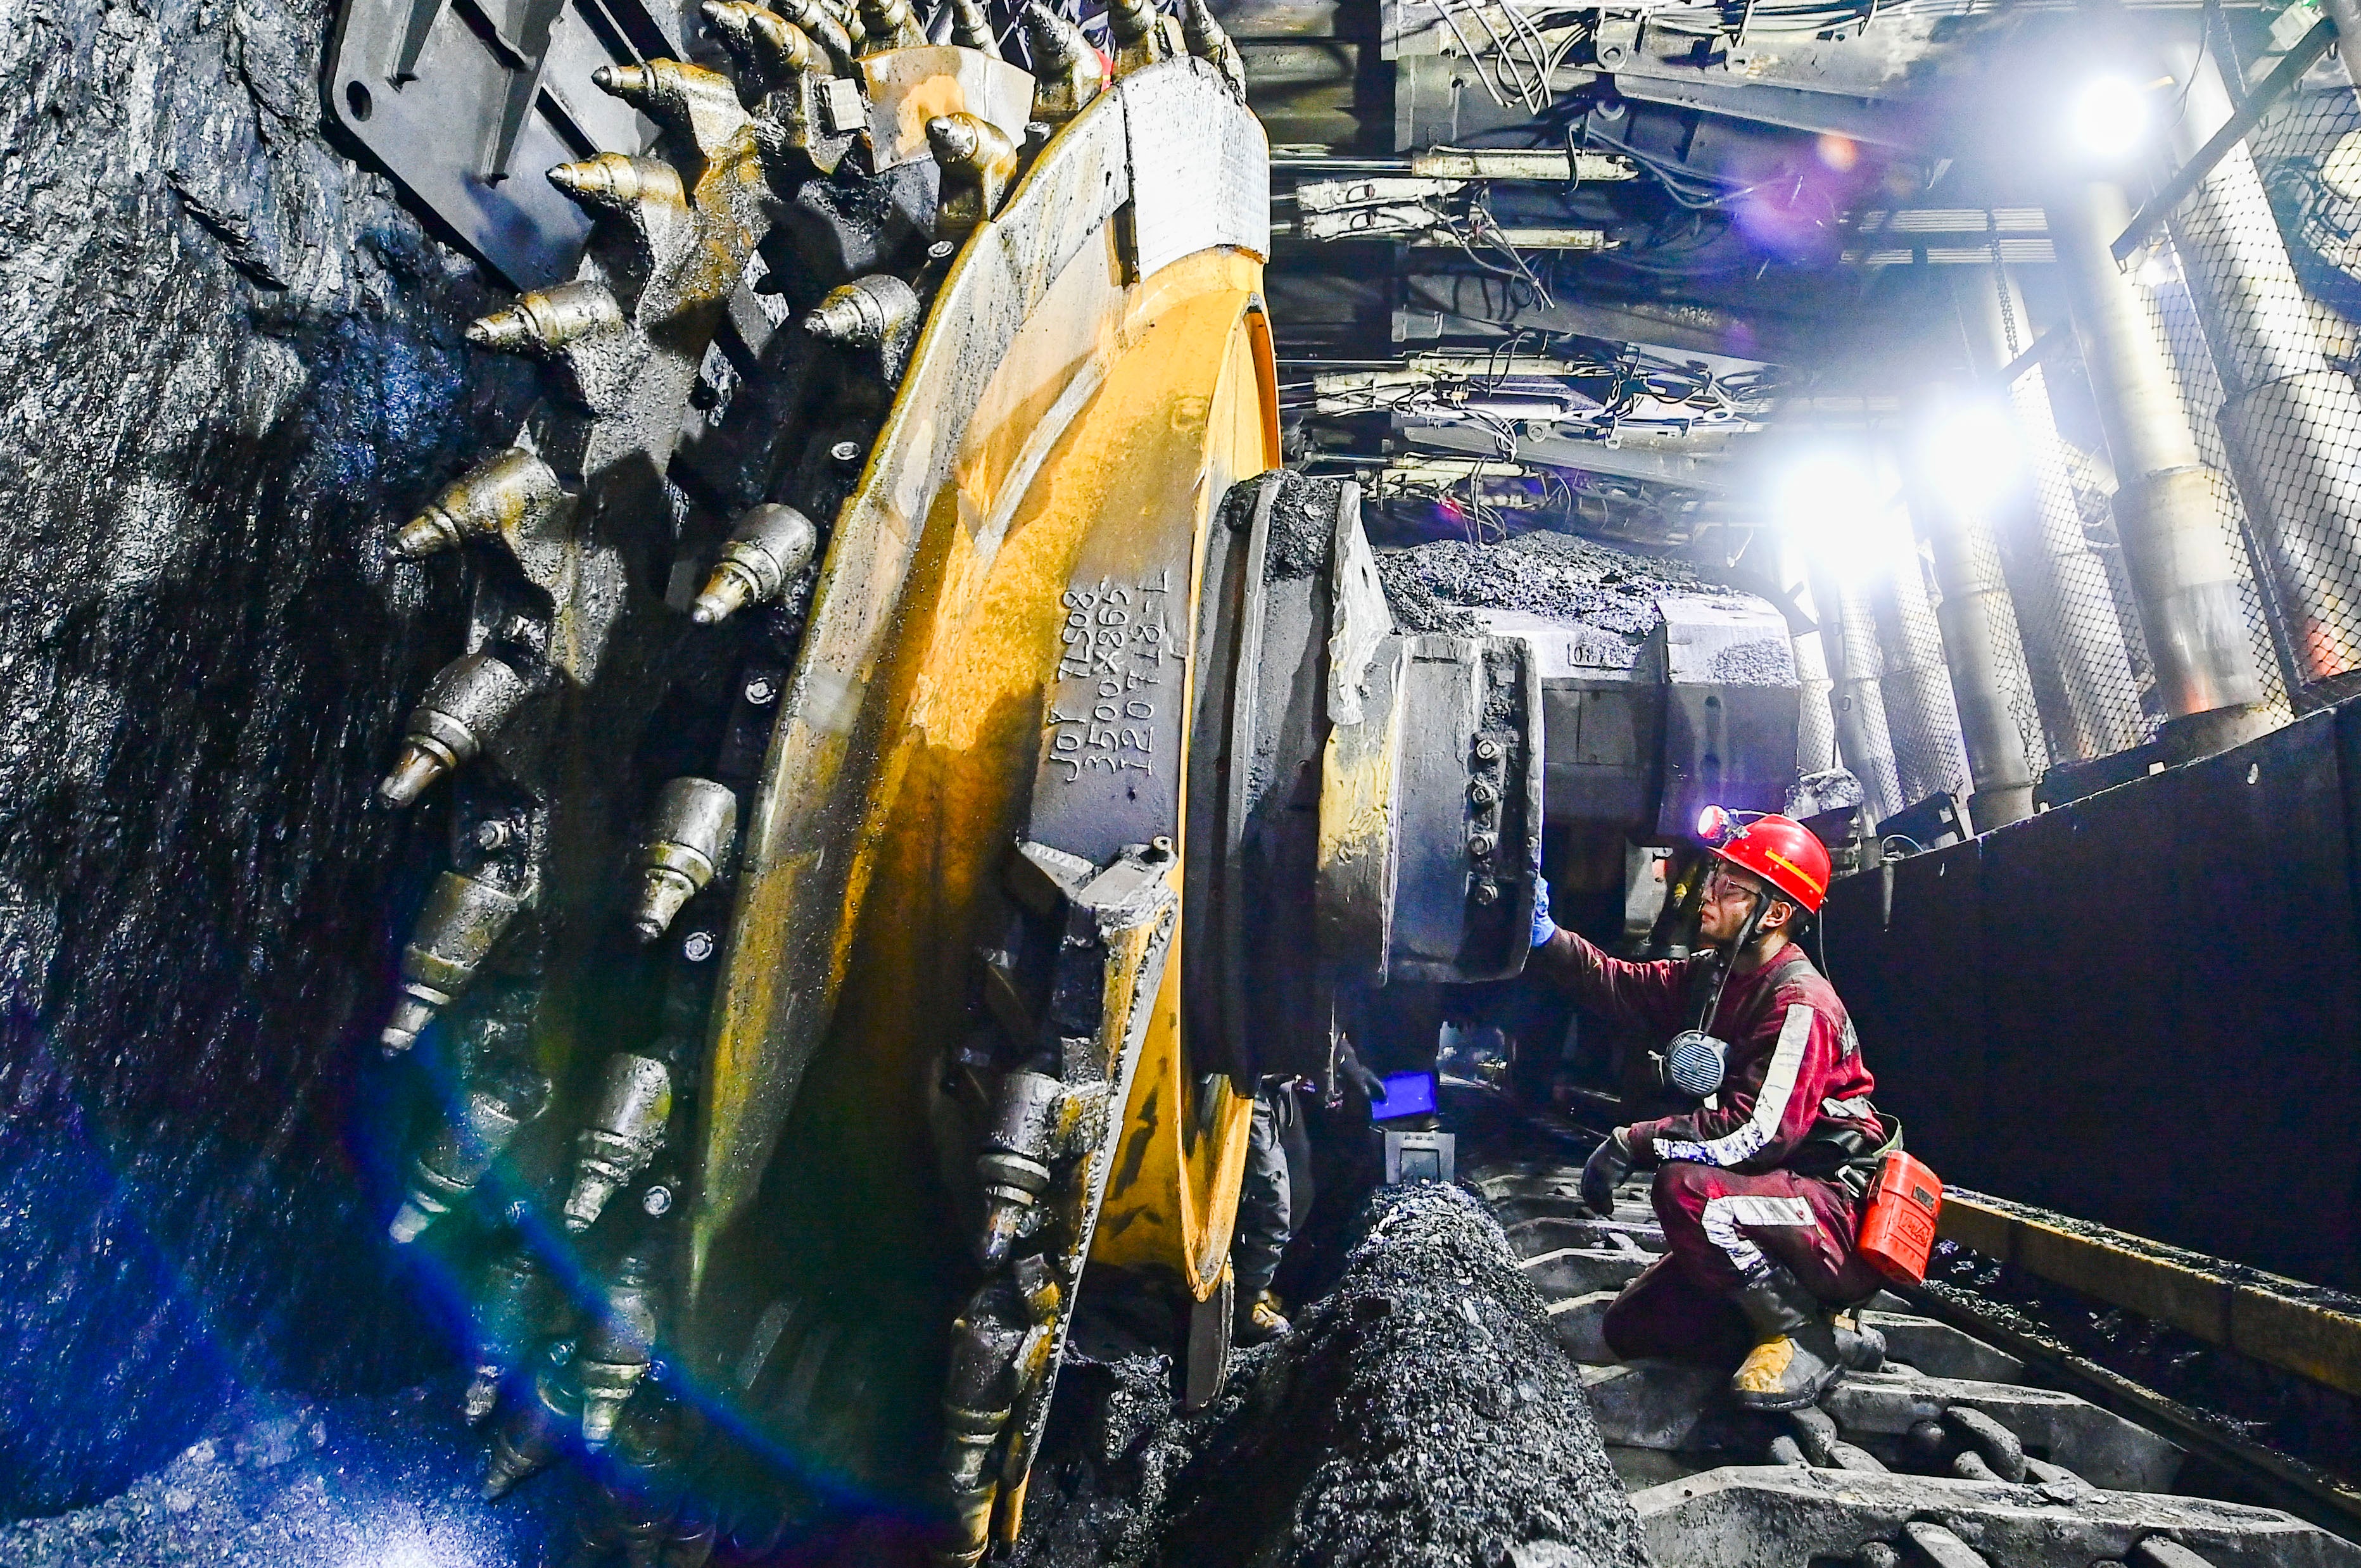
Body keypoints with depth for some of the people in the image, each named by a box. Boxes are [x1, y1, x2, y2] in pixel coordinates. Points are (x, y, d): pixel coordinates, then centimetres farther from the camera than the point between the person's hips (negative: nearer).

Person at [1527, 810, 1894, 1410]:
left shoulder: (1799, 1002, -22)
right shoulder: (1713, 975, 6)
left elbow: (1758, 1133, -29)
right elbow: (1622, 985, 0)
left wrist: (1634, 1142, -23)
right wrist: (1547, 936, -14)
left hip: (1838, 1211, -8)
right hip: (1777, 1199, 9)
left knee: (1685, 1191, -36)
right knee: (1631, 1328, 8)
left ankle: (1805, 1336, -13)